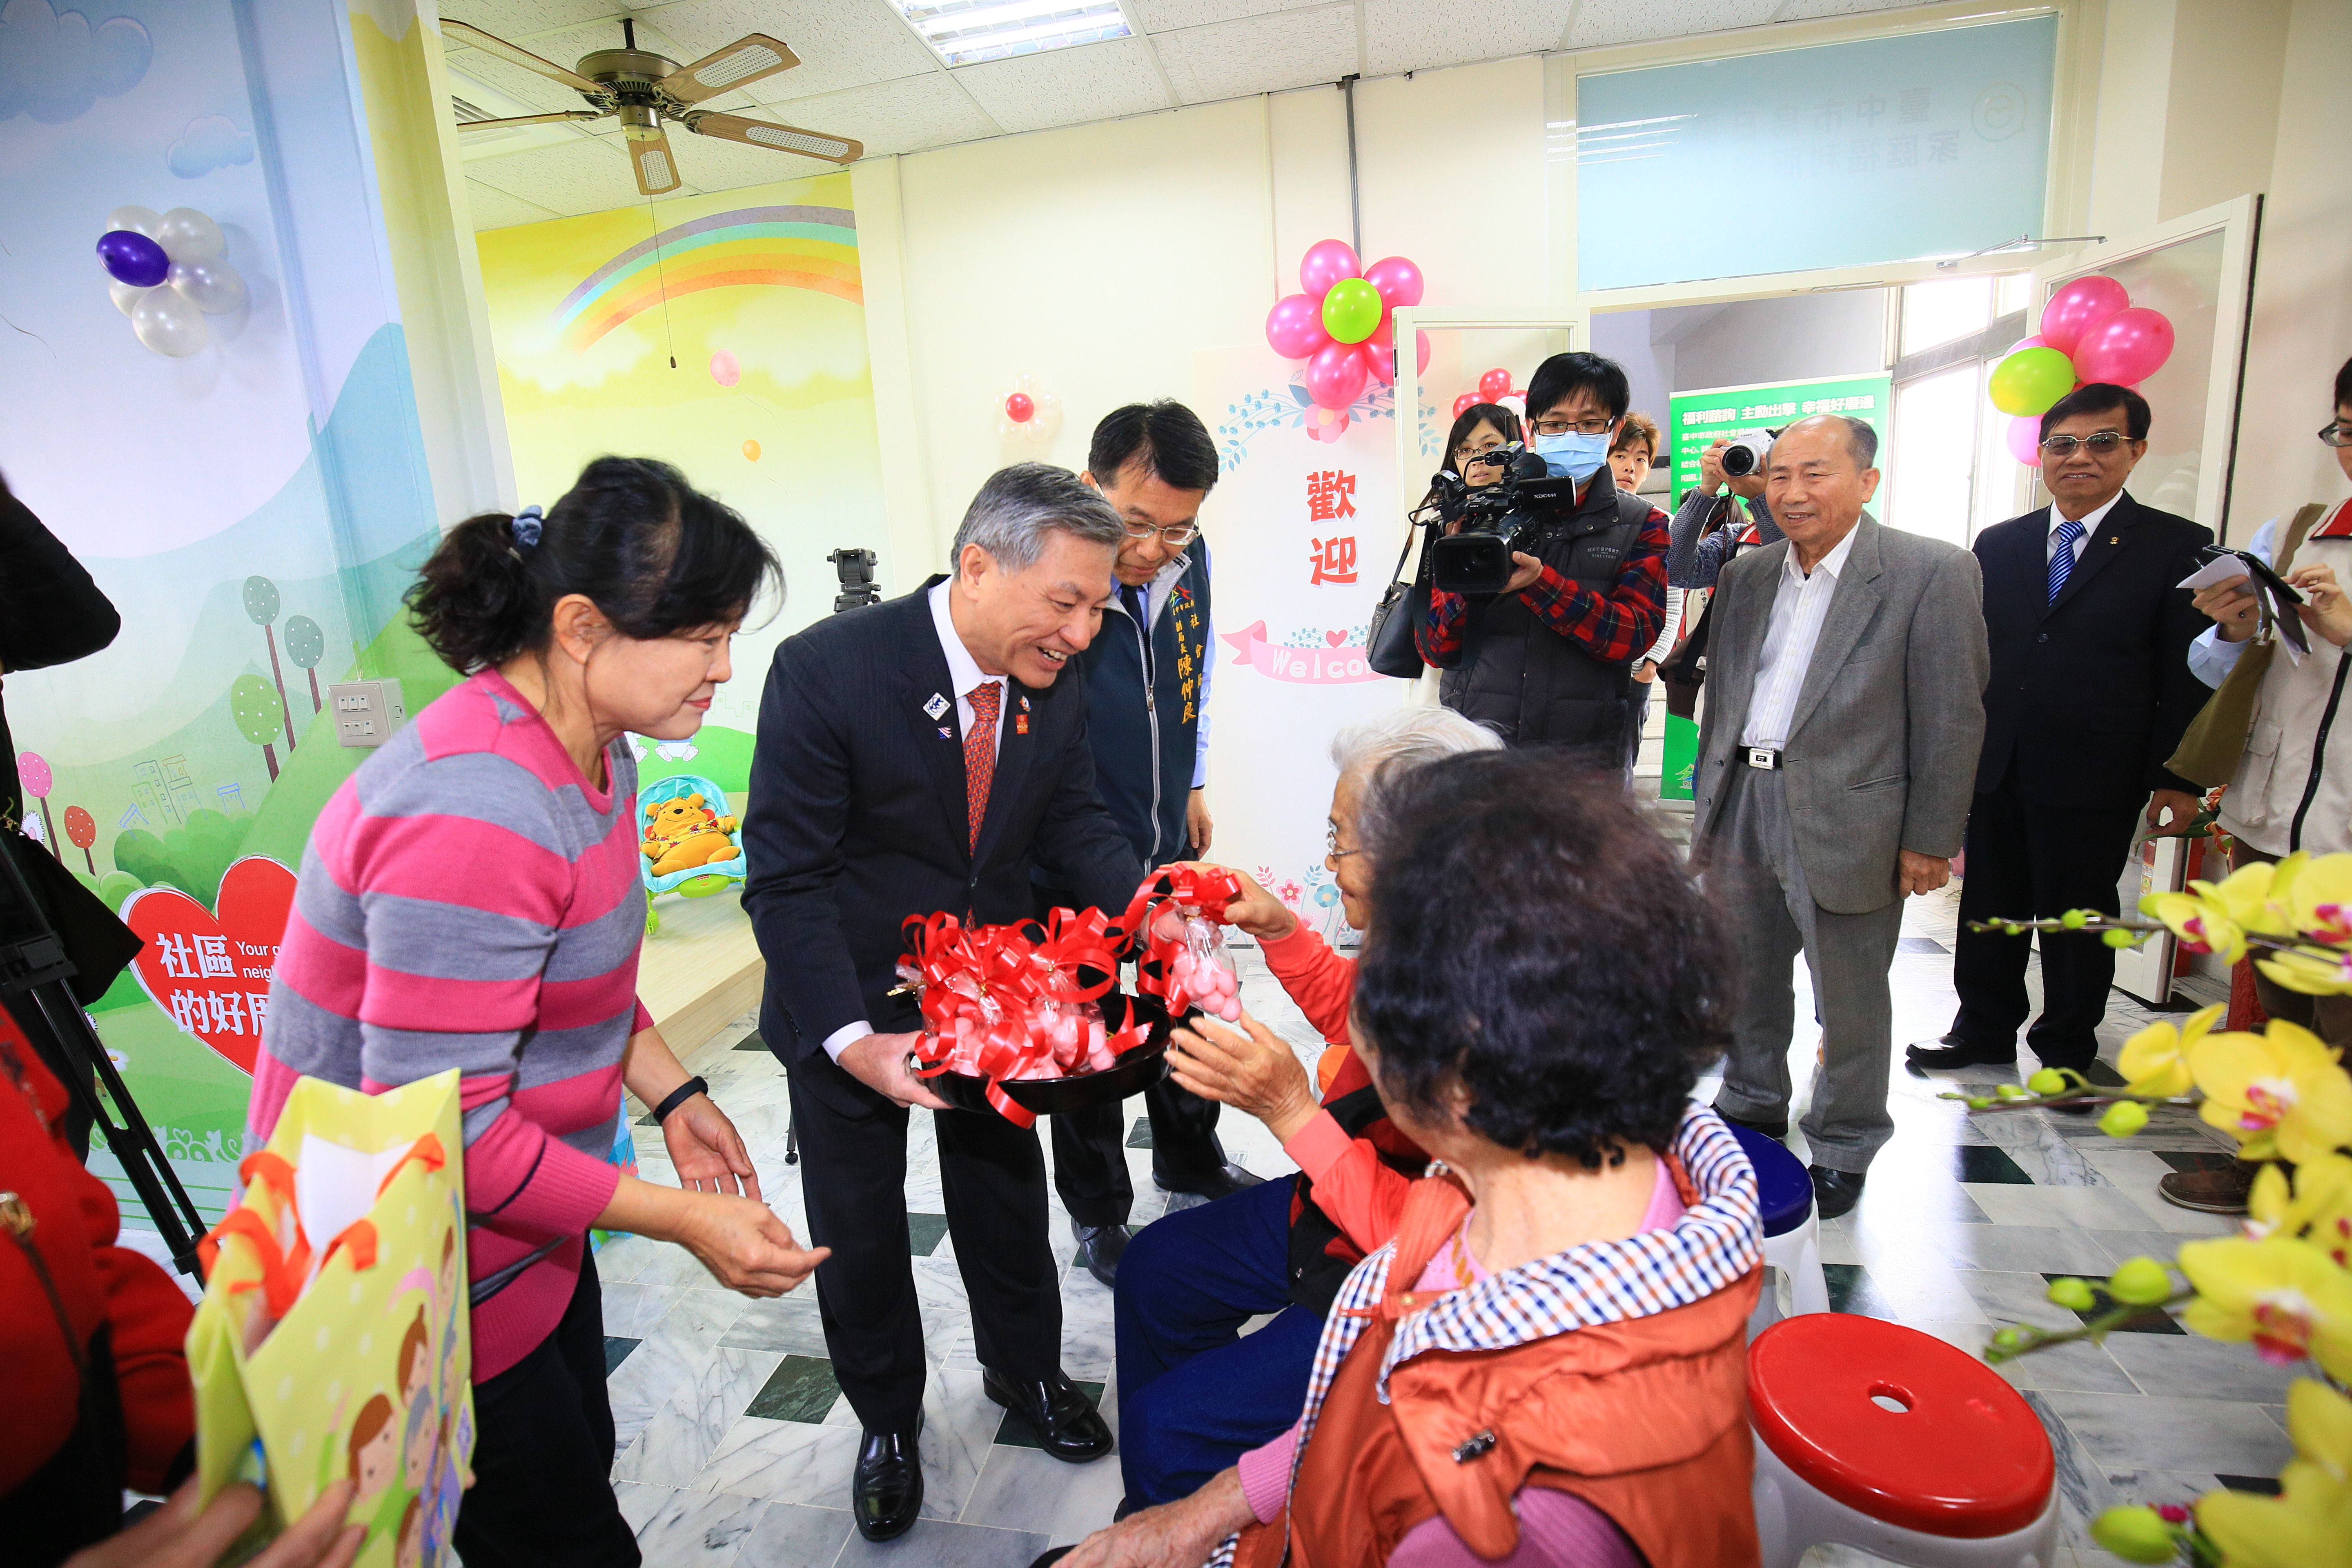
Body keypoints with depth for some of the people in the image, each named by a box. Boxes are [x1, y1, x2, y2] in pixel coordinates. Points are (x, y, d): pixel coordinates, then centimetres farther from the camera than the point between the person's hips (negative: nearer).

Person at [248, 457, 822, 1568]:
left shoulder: (588, 748, -1)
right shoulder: (479, 814, -33)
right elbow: (442, 1125, -31)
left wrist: (670, 1094, 3)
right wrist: (685, 1218, -25)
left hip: (520, 1223, 9)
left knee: (577, 1466, 23)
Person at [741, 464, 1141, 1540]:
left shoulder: (1055, 685, -13)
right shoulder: (827, 668, -28)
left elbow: (1075, 823, -1)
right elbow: (786, 878, -25)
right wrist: (851, 1039, -35)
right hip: (851, 1005, -3)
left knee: (1007, 1198, 23)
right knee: (858, 1231, 17)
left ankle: (1025, 1371, 52)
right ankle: (887, 1422, 46)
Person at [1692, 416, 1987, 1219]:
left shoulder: (1934, 572, -7)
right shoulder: (1747, 574, 9)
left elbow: (1952, 717, -8)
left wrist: (1930, 839, -9)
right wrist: (1709, 802, 13)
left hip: (1844, 819, -5)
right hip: (1741, 804, 5)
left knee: (1850, 1000, 9)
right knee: (1746, 981, 18)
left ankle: (1843, 1147, 29)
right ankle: (1752, 1110, 38)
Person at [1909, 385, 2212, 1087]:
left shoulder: (2179, 547, -1)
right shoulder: (1998, 544, 9)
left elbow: (2188, 675, -3)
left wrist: (2178, 778, -7)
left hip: (2095, 774, -3)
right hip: (1995, 766, 3)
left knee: (2078, 916, 8)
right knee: (1989, 906, 13)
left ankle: (2068, 1049, 24)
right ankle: (1984, 1029, 29)